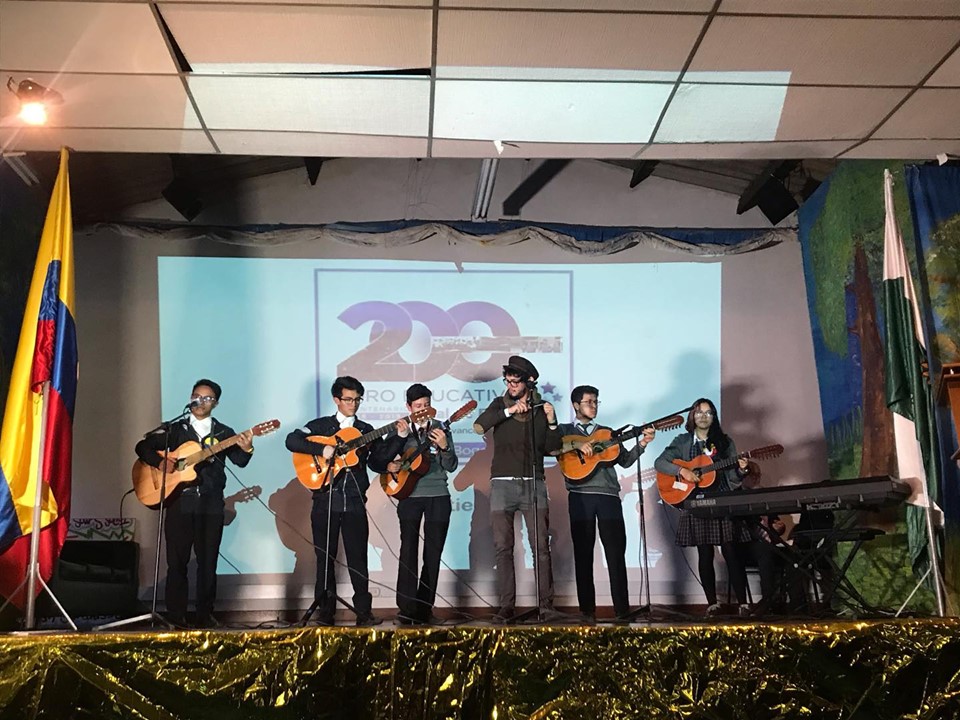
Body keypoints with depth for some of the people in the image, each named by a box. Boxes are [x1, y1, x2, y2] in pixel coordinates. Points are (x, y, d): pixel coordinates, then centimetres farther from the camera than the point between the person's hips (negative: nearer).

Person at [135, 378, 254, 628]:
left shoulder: (224, 433, 9)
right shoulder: (175, 429, 11)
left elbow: (239, 461, -6)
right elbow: (143, 446, 9)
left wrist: (246, 450, -29)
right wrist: (160, 462, -9)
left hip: (211, 504, 0)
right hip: (179, 501, 0)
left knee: (208, 562, 2)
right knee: (177, 561, 2)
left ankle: (205, 614, 10)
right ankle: (175, 615, 9)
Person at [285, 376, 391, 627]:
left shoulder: (366, 431, 13)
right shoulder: (321, 425, 7)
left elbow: (379, 464, 8)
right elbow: (292, 440, -7)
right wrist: (321, 449, -19)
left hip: (355, 502, 1)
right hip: (325, 502, -1)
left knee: (358, 558, -2)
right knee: (325, 558, 5)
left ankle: (364, 612, 0)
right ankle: (325, 611, 13)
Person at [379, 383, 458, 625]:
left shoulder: (441, 429, 7)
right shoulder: (401, 430, 6)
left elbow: (451, 466, 2)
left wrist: (444, 447, -16)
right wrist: (400, 437, -15)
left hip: (438, 496, 1)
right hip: (410, 495, -1)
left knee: (433, 553, 3)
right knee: (408, 551, -8)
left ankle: (424, 608, 10)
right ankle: (406, 609, -5)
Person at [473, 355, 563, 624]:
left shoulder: (541, 410, 10)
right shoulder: (500, 405, 9)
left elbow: (552, 448, 9)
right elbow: (479, 426, -10)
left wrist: (552, 422, -6)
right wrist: (509, 411, -15)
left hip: (533, 484, 0)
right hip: (502, 483, 0)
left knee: (541, 546, -6)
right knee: (503, 547, -1)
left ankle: (546, 606, -1)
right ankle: (506, 606, 4)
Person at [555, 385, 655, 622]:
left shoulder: (606, 432, 21)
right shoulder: (564, 431, 12)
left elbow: (625, 460, 13)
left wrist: (642, 444, -1)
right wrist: (576, 444, -18)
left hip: (608, 496, 2)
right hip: (580, 496, -2)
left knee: (616, 551, -2)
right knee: (583, 553, 1)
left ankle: (622, 609, 2)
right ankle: (587, 609, 7)